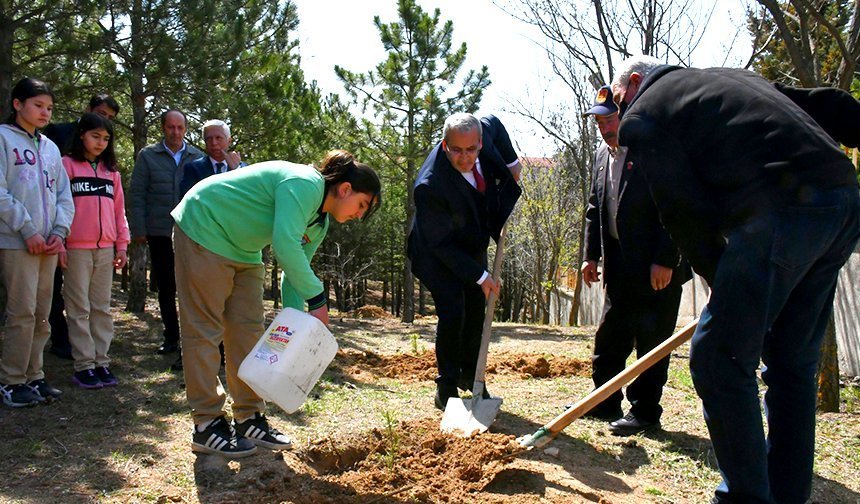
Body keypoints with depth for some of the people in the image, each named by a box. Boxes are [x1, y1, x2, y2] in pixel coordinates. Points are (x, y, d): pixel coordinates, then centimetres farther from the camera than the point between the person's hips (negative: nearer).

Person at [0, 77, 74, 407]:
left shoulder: (50, 147, 17)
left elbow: (64, 195, 15)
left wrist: (59, 231, 0)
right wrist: (28, 230, -14)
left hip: (49, 245, 6)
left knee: (41, 315, 9)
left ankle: (33, 376, 18)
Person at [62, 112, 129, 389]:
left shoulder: (111, 171, 15)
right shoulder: (67, 165, 2)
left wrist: (122, 244, 11)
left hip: (106, 249, 4)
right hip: (77, 248, -4)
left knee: (102, 307, 7)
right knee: (80, 308, 0)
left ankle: (101, 361, 13)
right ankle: (84, 365, 4)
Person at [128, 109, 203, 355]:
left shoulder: (197, 157, 7)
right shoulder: (148, 156, 5)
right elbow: (136, 194, 3)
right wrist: (138, 230, -3)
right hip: (159, 234, 1)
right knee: (166, 288, 9)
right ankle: (171, 337, 20)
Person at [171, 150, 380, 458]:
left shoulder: (319, 223, 5)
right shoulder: (306, 185, -25)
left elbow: (295, 271, 8)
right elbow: (286, 246, -35)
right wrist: (317, 298, -29)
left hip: (242, 252, 10)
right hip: (204, 229, -10)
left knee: (248, 330, 8)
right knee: (205, 330, -7)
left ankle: (249, 420, 16)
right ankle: (207, 425, -1)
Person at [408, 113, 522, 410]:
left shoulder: (485, 128, -21)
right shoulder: (430, 185, -36)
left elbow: (495, 123, 8)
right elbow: (441, 243, -26)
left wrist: (511, 163, 1)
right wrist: (479, 275, -22)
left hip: (473, 246, 6)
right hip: (439, 252, -6)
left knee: (476, 311, 11)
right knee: (452, 312, -16)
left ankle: (469, 375, 30)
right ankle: (446, 389, 0)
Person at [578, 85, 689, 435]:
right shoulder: (603, 154, 12)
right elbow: (595, 209, 17)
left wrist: (664, 261, -20)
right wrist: (591, 255, 12)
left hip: (657, 266, -8)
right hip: (619, 264, 8)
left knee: (651, 339, -1)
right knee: (609, 337, 12)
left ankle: (645, 412, 9)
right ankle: (605, 404, 24)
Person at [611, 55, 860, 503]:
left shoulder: (643, 115, 6)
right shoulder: (730, 77, 30)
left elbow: (684, 212, 0)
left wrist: (721, 280, 11)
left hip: (783, 210, -9)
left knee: (718, 357, -1)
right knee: (792, 361, 17)